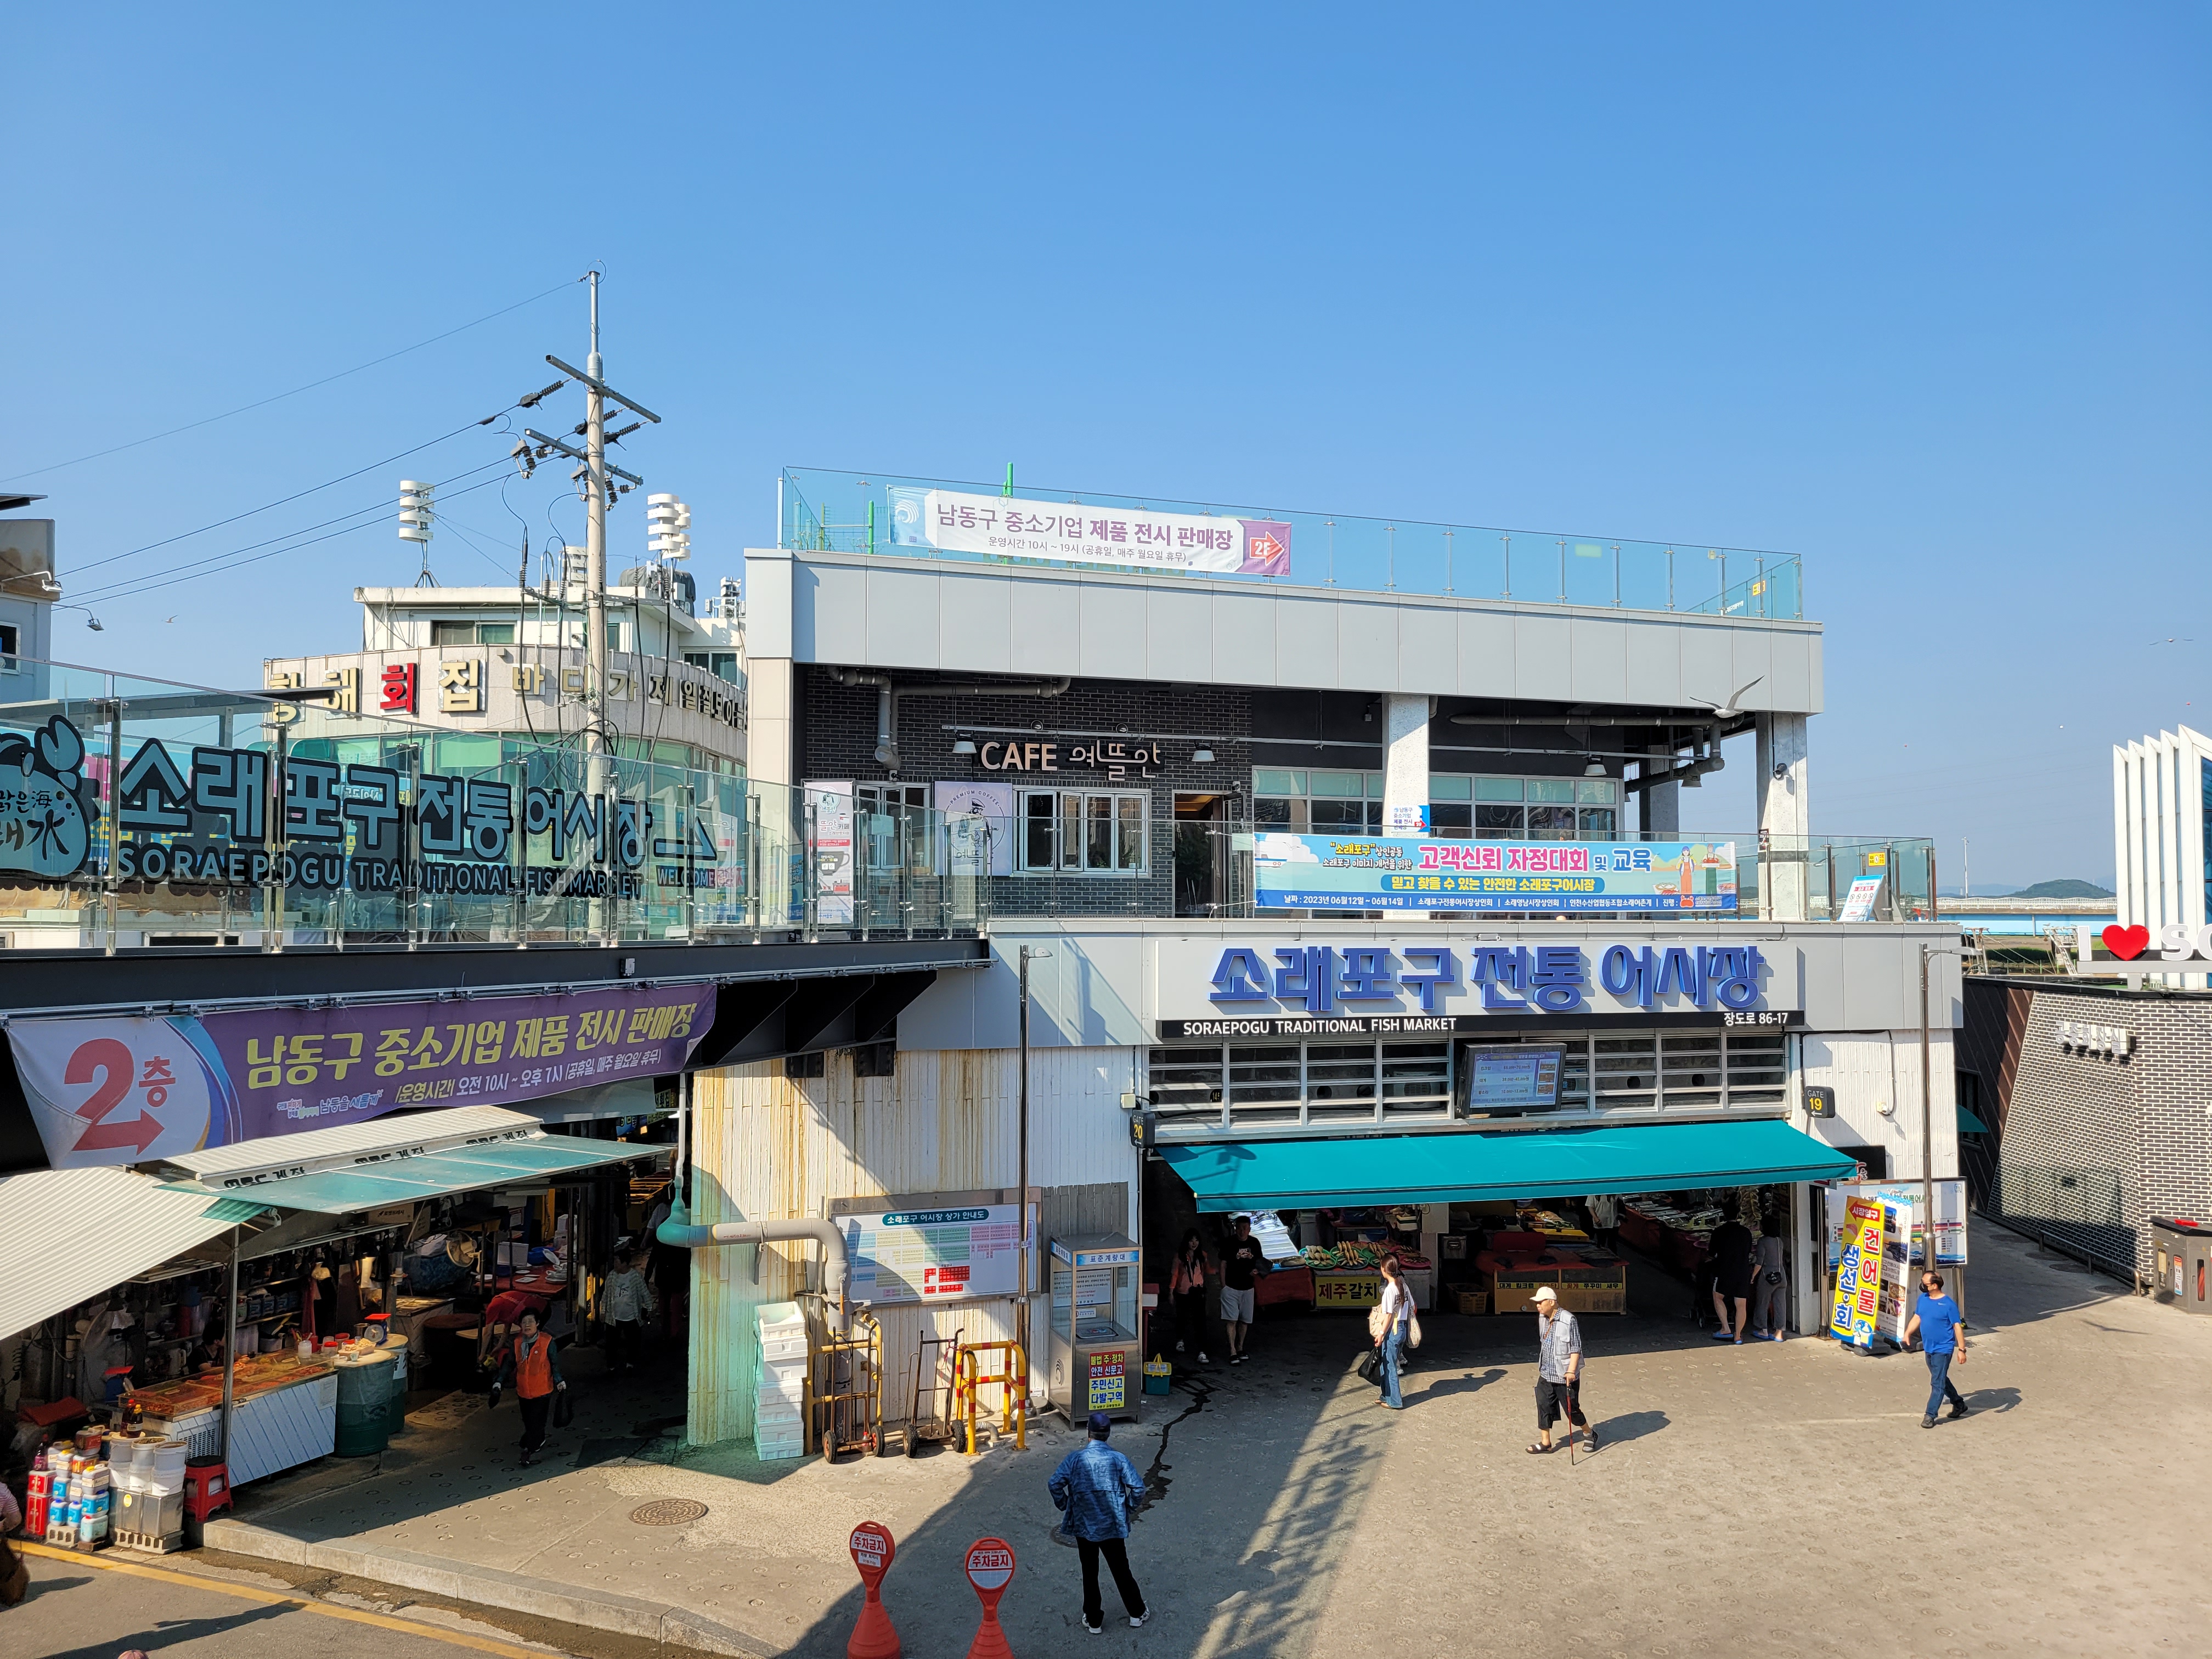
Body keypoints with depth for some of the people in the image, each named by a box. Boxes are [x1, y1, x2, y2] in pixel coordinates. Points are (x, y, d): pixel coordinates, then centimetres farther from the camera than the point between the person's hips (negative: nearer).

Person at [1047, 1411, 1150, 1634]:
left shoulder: (1075, 1458, -10)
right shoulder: (1118, 1459, -10)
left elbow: (1054, 1484, -15)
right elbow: (1138, 1489, -12)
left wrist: (1064, 1506, 1)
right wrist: (1130, 1508, 7)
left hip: (1084, 1526, 0)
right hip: (1112, 1526, 0)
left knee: (1090, 1573, 14)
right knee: (1121, 1570, 17)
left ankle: (1093, 1620, 23)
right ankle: (1137, 1613, 29)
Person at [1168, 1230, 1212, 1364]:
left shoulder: (1203, 1256, 1)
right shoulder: (1180, 1256, -4)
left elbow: (1208, 1270, 4)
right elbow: (1175, 1274, -2)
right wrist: (1171, 1291, -5)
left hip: (1198, 1292, 0)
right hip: (1183, 1292, 0)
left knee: (1200, 1321, -10)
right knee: (1182, 1317, 16)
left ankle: (1202, 1352, -13)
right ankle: (1180, 1340, 45)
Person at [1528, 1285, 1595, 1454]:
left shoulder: (1568, 1320, -18)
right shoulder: (1542, 1319, 3)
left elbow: (1576, 1348, -16)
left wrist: (1571, 1371, -22)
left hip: (1565, 1375, -6)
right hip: (1546, 1375, 6)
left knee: (1572, 1409, 5)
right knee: (1543, 1407, 4)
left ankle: (1589, 1434, 29)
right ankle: (1545, 1443, 14)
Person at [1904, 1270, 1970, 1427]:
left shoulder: (1948, 1304, -17)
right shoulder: (1923, 1299, 2)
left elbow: (1958, 1327, -14)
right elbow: (1917, 1318, 10)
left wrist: (1962, 1350, -15)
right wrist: (1908, 1333, -2)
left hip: (1943, 1349, -8)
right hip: (1928, 1348, 8)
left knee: (1937, 1382, -4)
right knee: (1941, 1379, 21)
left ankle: (1930, 1415, 1)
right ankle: (1959, 1404, 40)